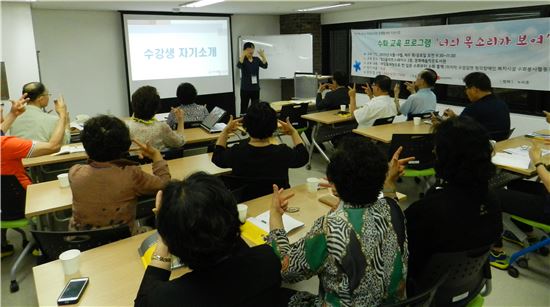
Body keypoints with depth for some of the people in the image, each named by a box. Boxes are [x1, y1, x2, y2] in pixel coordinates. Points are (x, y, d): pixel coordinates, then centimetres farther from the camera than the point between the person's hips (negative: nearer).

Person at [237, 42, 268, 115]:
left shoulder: (257, 59, 6)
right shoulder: (243, 59, -5)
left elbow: (265, 66, -9)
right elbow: (239, 66, -27)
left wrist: (263, 56, -25)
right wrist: (243, 55, -40)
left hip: (255, 88, 4)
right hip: (245, 88, -4)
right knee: (244, 108, 2)